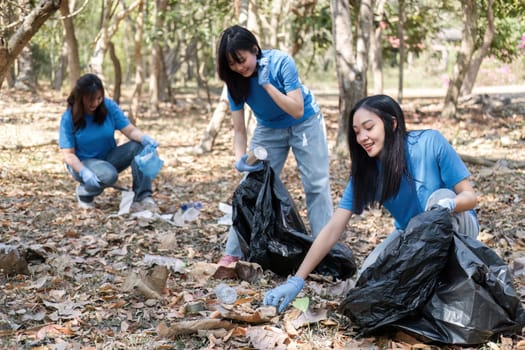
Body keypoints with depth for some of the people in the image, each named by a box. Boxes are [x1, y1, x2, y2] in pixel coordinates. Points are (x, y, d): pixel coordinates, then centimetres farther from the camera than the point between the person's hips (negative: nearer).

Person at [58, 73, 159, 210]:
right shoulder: (68, 118, -16)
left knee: (140, 146, -22)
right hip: (83, 163, -4)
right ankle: (84, 193, -4)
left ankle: (142, 198, -24)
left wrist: (144, 138, -36)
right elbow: (68, 154, -17)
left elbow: (130, 130, -12)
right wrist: (84, 172, -36)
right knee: (108, 174, -37)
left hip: (109, 158, 4)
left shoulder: (109, 106, -9)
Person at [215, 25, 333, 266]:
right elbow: (239, 129, -16)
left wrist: (267, 84, -38)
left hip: (305, 124, -3)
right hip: (269, 129, 3)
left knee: (317, 184, -8)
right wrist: (240, 158, -34)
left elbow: (297, 110, -32)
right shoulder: (235, 81, -19)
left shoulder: (280, 63, -29)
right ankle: (233, 252, 4)